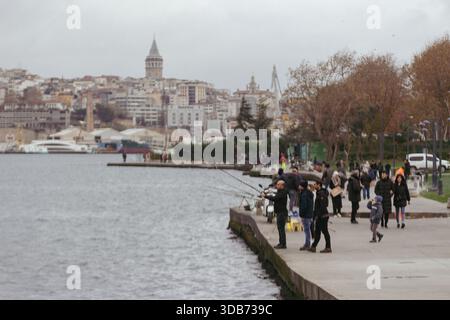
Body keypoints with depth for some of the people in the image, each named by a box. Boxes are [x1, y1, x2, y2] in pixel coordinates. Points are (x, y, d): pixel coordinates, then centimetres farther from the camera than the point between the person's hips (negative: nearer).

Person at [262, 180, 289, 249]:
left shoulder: (283, 193, -17)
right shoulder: (280, 192, 16)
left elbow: (274, 198, -26)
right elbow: (275, 198, 18)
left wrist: (265, 196, -18)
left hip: (282, 213, -11)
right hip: (279, 212, 11)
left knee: (281, 228, -9)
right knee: (280, 228, 15)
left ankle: (283, 244, -8)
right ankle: (281, 243, 21)